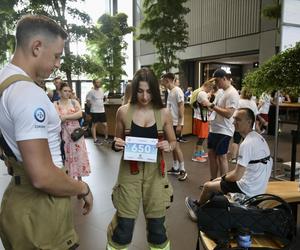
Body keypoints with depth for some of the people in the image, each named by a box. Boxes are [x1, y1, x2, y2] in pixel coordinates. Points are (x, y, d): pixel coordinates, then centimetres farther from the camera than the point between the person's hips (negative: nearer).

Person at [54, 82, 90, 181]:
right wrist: (74, 115, -14)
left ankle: (79, 178, 19)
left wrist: (66, 117, -16)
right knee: (67, 155, 5)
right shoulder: (56, 104, -1)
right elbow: (58, 118, -16)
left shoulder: (74, 102, 5)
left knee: (78, 154, 6)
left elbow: (80, 114, -10)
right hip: (64, 133, -2)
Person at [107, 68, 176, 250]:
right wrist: (116, 145, -13)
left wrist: (168, 147, -15)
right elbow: (117, 142, 9)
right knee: (124, 226, 4)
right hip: (129, 172, 0)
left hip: (155, 172, 1)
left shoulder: (164, 113, -4)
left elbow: (173, 142, 8)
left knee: (157, 225, 12)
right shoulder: (123, 112, -4)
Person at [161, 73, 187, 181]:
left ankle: (182, 170, 1)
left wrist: (179, 124, -21)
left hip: (176, 123, -9)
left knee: (175, 145, -7)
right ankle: (175, 168, 22)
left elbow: (181, 108, -18)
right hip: (170, 122, 9)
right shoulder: (170, 91, 12)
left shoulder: (177, 91, -14)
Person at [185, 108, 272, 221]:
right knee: (217, 181, 23)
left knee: (208, 185, 10)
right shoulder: (258, 137, 4)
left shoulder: (247, 143, -26)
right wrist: (226, 176, 12)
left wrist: (224, 177, -5)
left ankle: (198, 206, 39)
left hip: (247, 189, -9)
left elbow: (237, 176, -25)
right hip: (259, 185, 9)